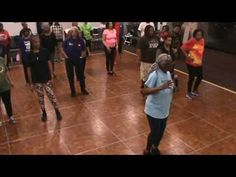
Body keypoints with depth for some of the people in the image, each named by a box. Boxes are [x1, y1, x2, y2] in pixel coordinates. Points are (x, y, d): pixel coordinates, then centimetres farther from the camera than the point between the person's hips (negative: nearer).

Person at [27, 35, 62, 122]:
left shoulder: (45, 51, -6)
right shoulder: (29, 55, -5)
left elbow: (49, 64, -3)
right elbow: (29, 69, -1)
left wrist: (51, 77, -6)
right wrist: (31, 83, -2)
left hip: (47, 79, -1)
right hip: (36, 81, 1)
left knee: (51, 95, 2)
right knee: (40, 97, 13)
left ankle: (57, 111, 19)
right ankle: (44, 113, 31)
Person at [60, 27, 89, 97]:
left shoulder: (80, 40, -10)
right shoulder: (67, 40, -12)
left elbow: (84, 50, 4)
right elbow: (62, 50, -1)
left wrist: (81, 56, -5)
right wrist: (66, 57, -9)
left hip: (78, 60, 0)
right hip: (69, 61, 0)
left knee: (81, 75, 8)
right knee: (70, 76, 8)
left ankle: (83, 89, 27)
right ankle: (72, 91, 23)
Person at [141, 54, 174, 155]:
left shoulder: (168, 73, -1)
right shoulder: (155, 75, -25)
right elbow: (144, 91, -31)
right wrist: (161, 87, -37)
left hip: (164, 110, 7)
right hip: (154, 111, -7)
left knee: (161, 131, 22)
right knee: (154, 132, 9)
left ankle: (155, 148, 48)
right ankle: (147, 151, 36)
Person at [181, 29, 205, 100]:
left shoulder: (202, 41, 2)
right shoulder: (192, 41, -17)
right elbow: (182, 47, -19)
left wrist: (201, 59, 10)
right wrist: (187, 56, -19)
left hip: (199, 63, 7)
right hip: (191, 63, -6)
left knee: (200, 77, 13)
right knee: (191, 77, 3)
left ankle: (194, 90, 36)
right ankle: (189, 93, 22)